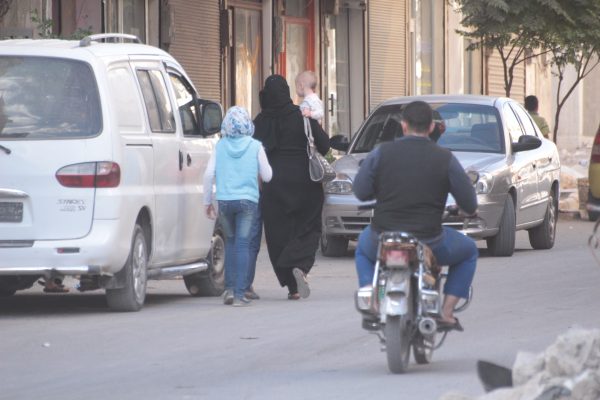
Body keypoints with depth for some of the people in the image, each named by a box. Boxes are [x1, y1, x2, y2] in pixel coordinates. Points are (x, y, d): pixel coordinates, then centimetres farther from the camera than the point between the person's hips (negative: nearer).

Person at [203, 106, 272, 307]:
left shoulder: (220, 146, 2)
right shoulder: (255, 147, -2)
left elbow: (209, 174, -1)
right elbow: (267, 176, 2)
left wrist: (207, 201, 9)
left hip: (225, 200, 2)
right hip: (248, 200, -2)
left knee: (230, 243, 17)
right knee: (242, 245, 0)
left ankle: (229, 288, 11)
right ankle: (239, 293, -7)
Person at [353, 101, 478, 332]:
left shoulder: (381, 153, -5)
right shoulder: (445, 159, -5)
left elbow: (360, 192, 2)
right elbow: (470, 206, 1)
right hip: (429, 244, -1)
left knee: (363, 247, 38)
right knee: (469, 252, 28)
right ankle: (446, 312, 15)